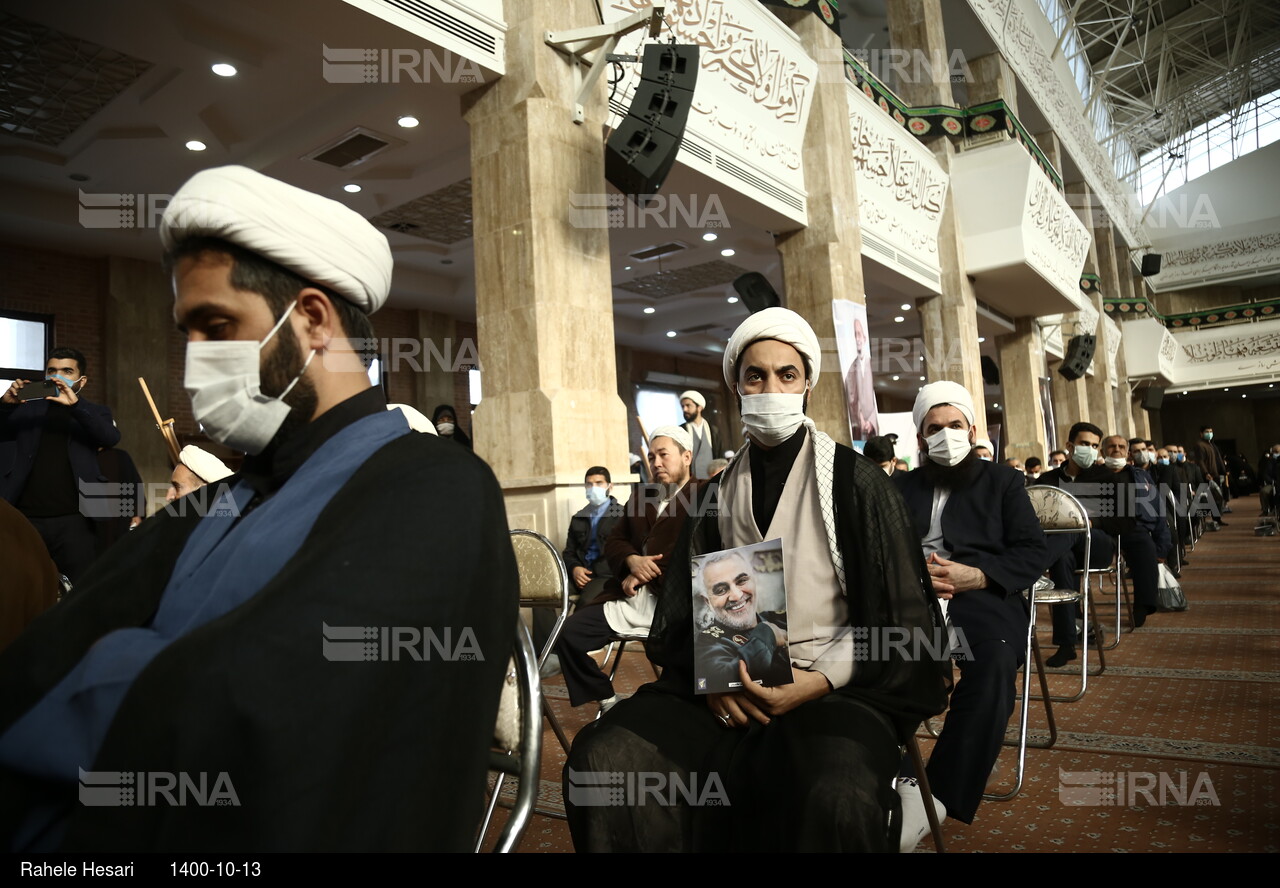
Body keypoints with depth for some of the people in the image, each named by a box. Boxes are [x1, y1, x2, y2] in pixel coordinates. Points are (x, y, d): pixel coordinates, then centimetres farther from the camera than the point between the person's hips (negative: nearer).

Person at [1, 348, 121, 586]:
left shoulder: (94, 412, 11)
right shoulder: (27, 409, 15)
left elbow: (111, 438, -8)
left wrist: (76, 404, -21)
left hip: (73, 521, -2)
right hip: (26, 519, 2)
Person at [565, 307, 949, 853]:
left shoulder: (856, 481, 4)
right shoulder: (717, 495, 14)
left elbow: (900, 614, 1)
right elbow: (683, 612, 13)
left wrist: (820, 681, -14)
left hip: (831, 685, -3)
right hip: (725, 686, 3)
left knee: (836, 801, -37)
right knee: (599, 761, -23)